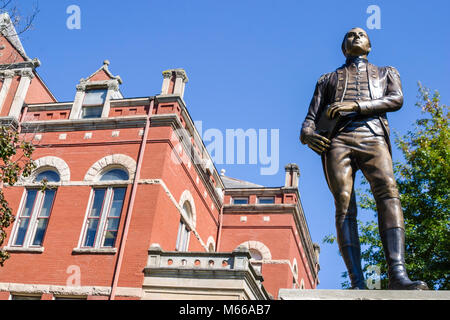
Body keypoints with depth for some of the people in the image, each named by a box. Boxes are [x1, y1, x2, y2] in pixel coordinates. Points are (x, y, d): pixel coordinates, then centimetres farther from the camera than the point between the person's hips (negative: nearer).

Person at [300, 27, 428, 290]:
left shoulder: (386, 72, 33)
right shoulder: (328, 79, 34)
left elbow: (396, 99, 10)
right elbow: (312, 117, 23)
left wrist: (356, 105, -7)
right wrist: (307, 134, -3)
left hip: (372, 134, 0)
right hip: (336, 137, 1)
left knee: (388, 192, -27)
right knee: (344, 204, -18)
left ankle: (397, 274, -39)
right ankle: (358, 284, -27)